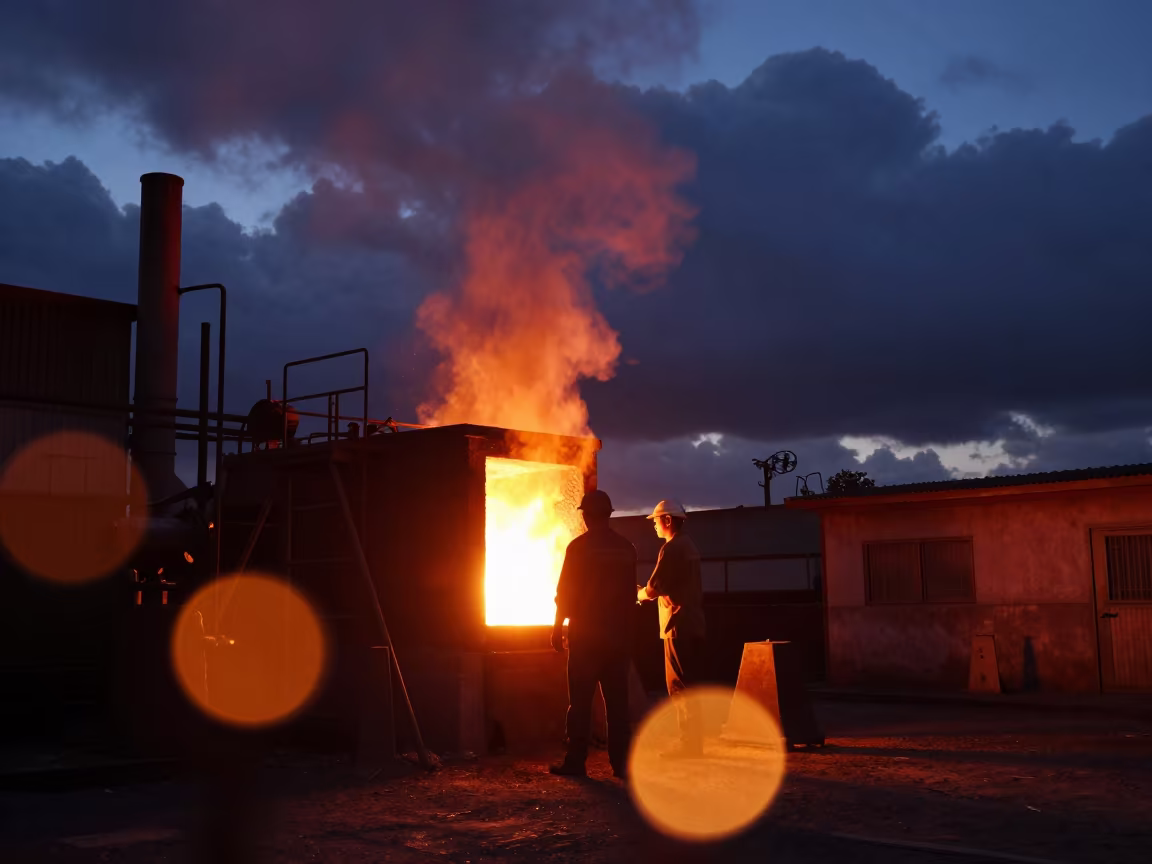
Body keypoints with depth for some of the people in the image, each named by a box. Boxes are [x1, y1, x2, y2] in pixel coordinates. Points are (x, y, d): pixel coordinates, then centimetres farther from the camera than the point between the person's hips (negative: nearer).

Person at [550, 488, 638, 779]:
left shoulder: (579, 547, -9)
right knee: (617, 700, 7)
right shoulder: (626, 548, 6)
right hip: (619, 635, 4)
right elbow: (630, 594, 10)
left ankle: (576, 761, 3)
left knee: (581, 700, 1)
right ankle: (620, 762, 6)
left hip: (586, 635, -4)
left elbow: (565, 592, -7)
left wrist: (557, 629, 2)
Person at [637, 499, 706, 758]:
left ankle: (691, 746, -4)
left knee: (680, 687, -6)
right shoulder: (688, 546, 16)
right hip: (692, 624, 9)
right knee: (686, 686, 13)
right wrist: (647, 592, 17)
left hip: (679, 625, -9)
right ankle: (691, 743, 17)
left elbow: (653, 590, -15)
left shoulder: (671, 548, -13)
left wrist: (639, 594, 5)